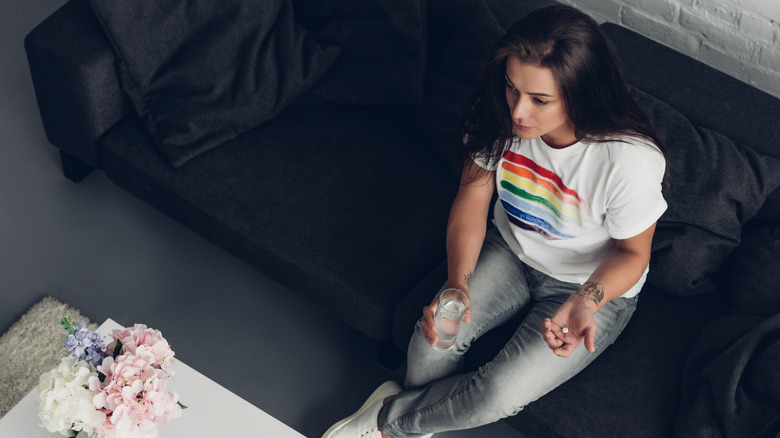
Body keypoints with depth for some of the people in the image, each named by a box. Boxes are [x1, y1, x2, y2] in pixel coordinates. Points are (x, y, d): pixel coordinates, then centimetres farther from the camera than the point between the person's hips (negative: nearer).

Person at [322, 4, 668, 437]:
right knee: (433, 336, -18)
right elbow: (472, 199, -9)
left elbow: (632, 251, -15)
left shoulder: (631, 160, -34)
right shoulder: (501, 115, -21)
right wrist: (457, 285, -24)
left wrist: (583, 304, -34)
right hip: (510, 251, 4)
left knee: (501, 393, -19)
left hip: (597, 287, -4)